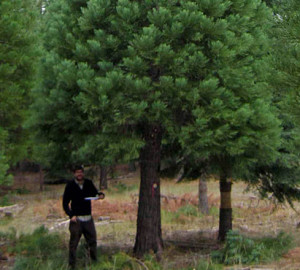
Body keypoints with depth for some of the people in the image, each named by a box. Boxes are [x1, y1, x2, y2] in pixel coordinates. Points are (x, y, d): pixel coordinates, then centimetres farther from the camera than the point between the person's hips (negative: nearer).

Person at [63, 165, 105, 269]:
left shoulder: (88, 183, 4)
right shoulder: (70, 186, -5)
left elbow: (94, 193, 19)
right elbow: (65, 203, -1)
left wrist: (100, 195, -5)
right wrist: (71, 215, -12)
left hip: (88, 218, 3)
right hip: (76, 219, -3)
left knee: (92, 241, 8)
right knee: (73, 243, -2)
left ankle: (95, 261, 23)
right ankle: (71, 265, 7)